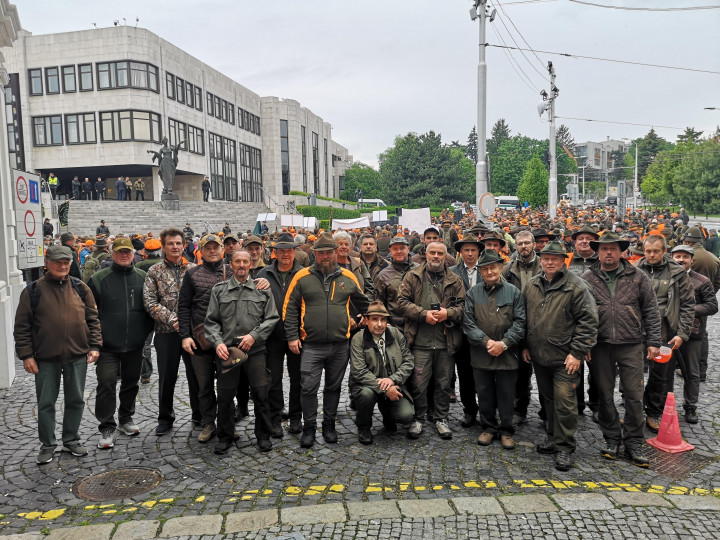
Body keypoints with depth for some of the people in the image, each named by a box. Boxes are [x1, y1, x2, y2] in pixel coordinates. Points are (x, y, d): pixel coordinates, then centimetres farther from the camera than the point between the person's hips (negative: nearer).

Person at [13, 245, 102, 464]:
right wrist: (26, 355, -6)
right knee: (46, 403, 8)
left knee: (75, 400, 11)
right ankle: (47, 445, 22)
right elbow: (22, 326, -1)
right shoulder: (33, 291, -2)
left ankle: (71, 440, 27)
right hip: (46, 358, -1)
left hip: (77, 356, 2)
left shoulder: (80, 288, 4)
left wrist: (94, 346, 0)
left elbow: (92, 319, 7)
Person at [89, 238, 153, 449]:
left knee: (131, 382, 15)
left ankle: (126, 418, 32)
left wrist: (146, 331, 4)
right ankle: (107, 428, 8)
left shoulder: (142, 277, 5)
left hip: (135, 344, 3)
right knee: (106, 384, -4)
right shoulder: (100, 279, -2)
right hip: (108, 345, -3)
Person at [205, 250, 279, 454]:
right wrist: (217, 342, -9)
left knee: (261, 394, 2)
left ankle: (263, 435, 20)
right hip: (226, 350, 1)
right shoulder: (219, 290, 9)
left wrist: (254, 335, -9)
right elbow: (211, 321, 6)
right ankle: (225, 437, 23)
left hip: (255, 350, 0)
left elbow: (272, 318, 3)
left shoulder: (262, 289, 6)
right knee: (224, 396, 5)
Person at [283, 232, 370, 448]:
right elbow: (289, 308, 1)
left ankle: (329, 425, 29)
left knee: (333, 387, 13)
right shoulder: (302, 277, 0)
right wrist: (292, 337, -4)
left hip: (340, 345, 2)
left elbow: (364, 304, 18)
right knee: (308, 388, -1)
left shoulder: (348, 277, 5)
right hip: (311, 345, -2)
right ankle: (309, 428, 17)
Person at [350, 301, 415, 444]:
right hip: (369, 386, -2)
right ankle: (363, 427, -3)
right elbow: (359, 372, -17)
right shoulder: (358, 339, -10)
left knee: (406, 416, -20)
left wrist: (393, 379, -19)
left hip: (393, 386, 2)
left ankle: (386, 413, 19)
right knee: (366, 394, -36)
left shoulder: (397, 334, 0)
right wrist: (384, 388, -25)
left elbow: (409, 362, -1)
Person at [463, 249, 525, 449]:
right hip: (480, 354, 1)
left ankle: (506, 431, 23)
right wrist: (486, 342, -12)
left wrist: (503, 343, -13)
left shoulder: (513, 292, 2)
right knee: (484, 394, 10)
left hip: (507, 354, -1)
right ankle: (489, 428, 27)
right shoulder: (473, 293, 3)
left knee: (506, 394, 7)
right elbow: (468, 323, -1)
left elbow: (520, 323, -2)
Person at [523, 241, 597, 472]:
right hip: (539, 355, 6)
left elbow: (588, 321, -12)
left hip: (564, 357, -6)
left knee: (564, 401, -5)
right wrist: (525, 346, 12)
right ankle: (553, 437, 33)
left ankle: (564, 446, 9)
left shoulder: (576, 286, -10)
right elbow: (524, 318, 16)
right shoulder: (531, 286, 7)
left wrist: (577, 353, -15)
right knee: (548, 398, 18)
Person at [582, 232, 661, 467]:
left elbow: (651, 312, 5)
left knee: (634, 395, 3)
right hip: (599, 346, 1)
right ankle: (612, 439, 24)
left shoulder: (637, 277, 3)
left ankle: (634, 443, 17)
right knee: (604, 395, 9)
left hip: (631, 344, 0)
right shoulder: (587, 279, 2)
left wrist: (653, 342, 0)